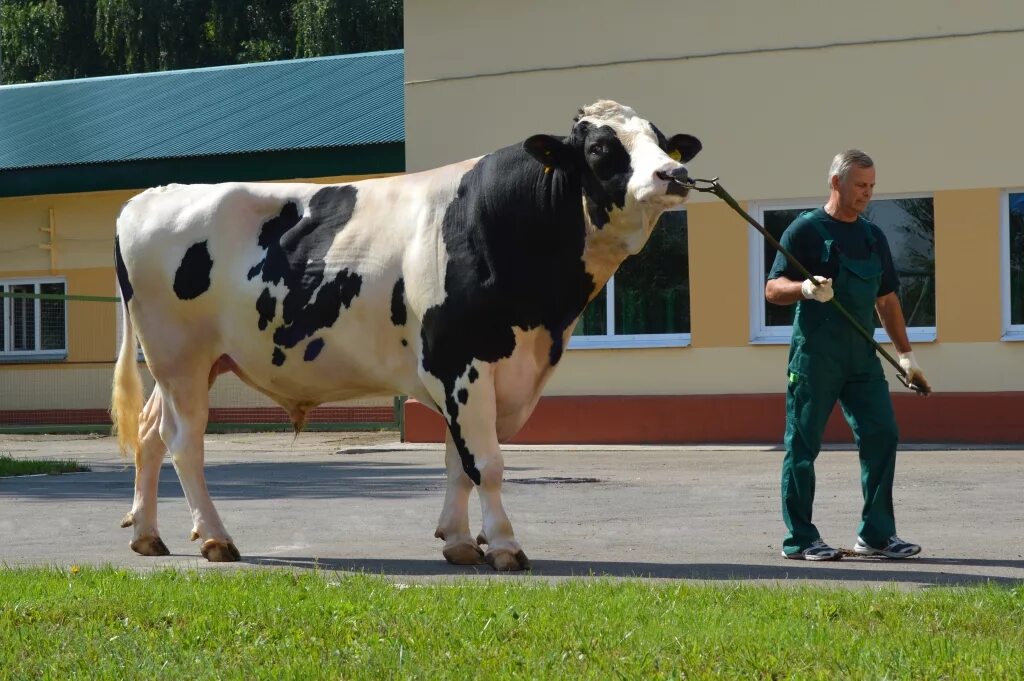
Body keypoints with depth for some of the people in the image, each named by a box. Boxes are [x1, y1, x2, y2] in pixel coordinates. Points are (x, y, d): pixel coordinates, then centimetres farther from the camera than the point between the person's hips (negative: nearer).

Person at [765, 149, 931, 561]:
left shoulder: (873, 236, 17)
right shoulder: (806, 230, -2)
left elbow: (886, 299, 22)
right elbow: (773, 289, -5)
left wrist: (905, 353, 17)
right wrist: (804, 288, -25)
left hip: (861, 357, 6)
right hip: (815, 355, -6)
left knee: (881, 435, 0)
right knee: (803, 445, -3)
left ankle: (876, 534, 8)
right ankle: (799, 539, 4)